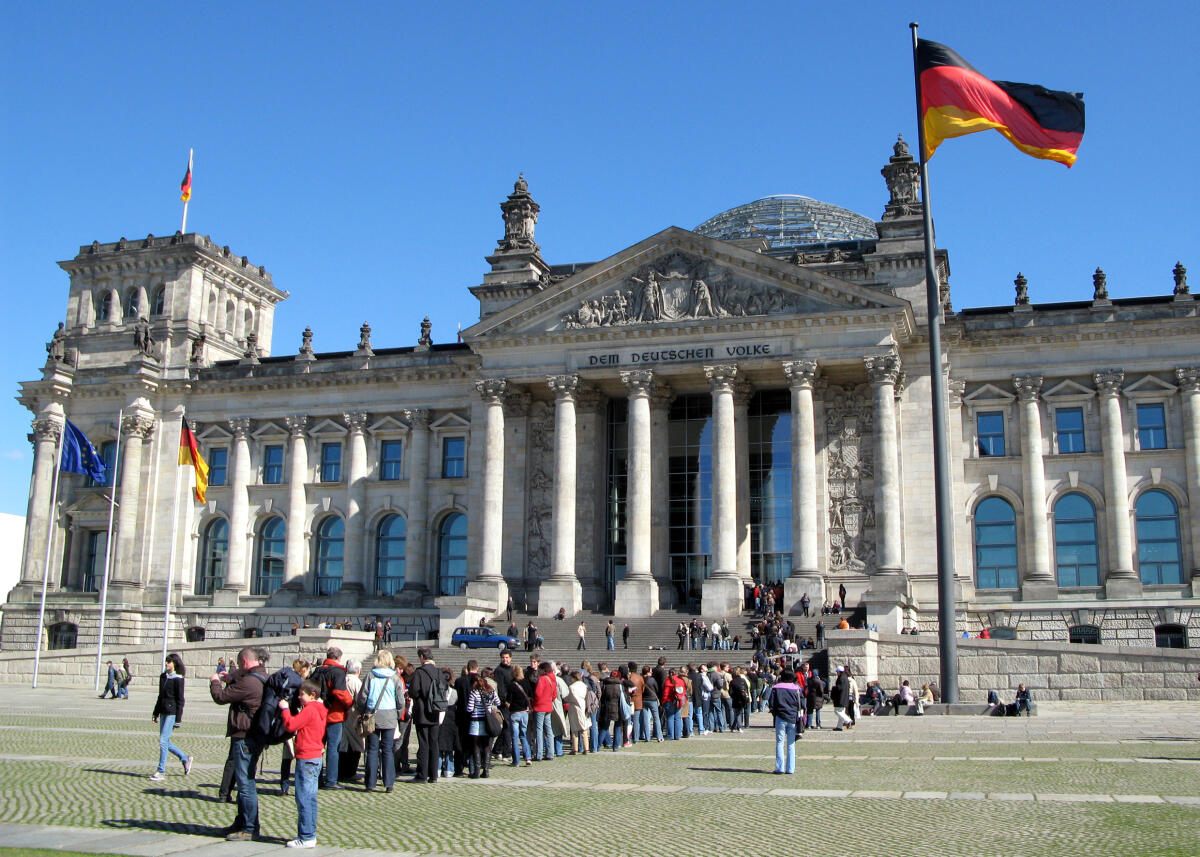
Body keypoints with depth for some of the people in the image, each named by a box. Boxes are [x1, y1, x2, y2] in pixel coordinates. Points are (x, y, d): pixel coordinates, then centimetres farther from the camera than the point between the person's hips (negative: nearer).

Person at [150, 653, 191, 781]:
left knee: (163, 740, -9)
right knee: (165, 742, 10)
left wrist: (178, 719, -14)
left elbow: (180, 700, -11)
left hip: (172, 713, -8)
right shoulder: (163, 676, 12)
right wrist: (155, 713, 19)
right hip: (163, 712, 8)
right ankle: (185, 759, 26)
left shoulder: (178, 679, -10)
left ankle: (161, 772, -3)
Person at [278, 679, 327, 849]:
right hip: (315, 758, 10)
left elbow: (290, 725, -16)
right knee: (310, 798, 14)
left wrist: (285, 709, -4)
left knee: (303, 798, -6)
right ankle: (310, 834, 19)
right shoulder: (320, 710, 14)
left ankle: (307, 838, -5)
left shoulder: (309, 710, -14)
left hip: (306, 759, -10)